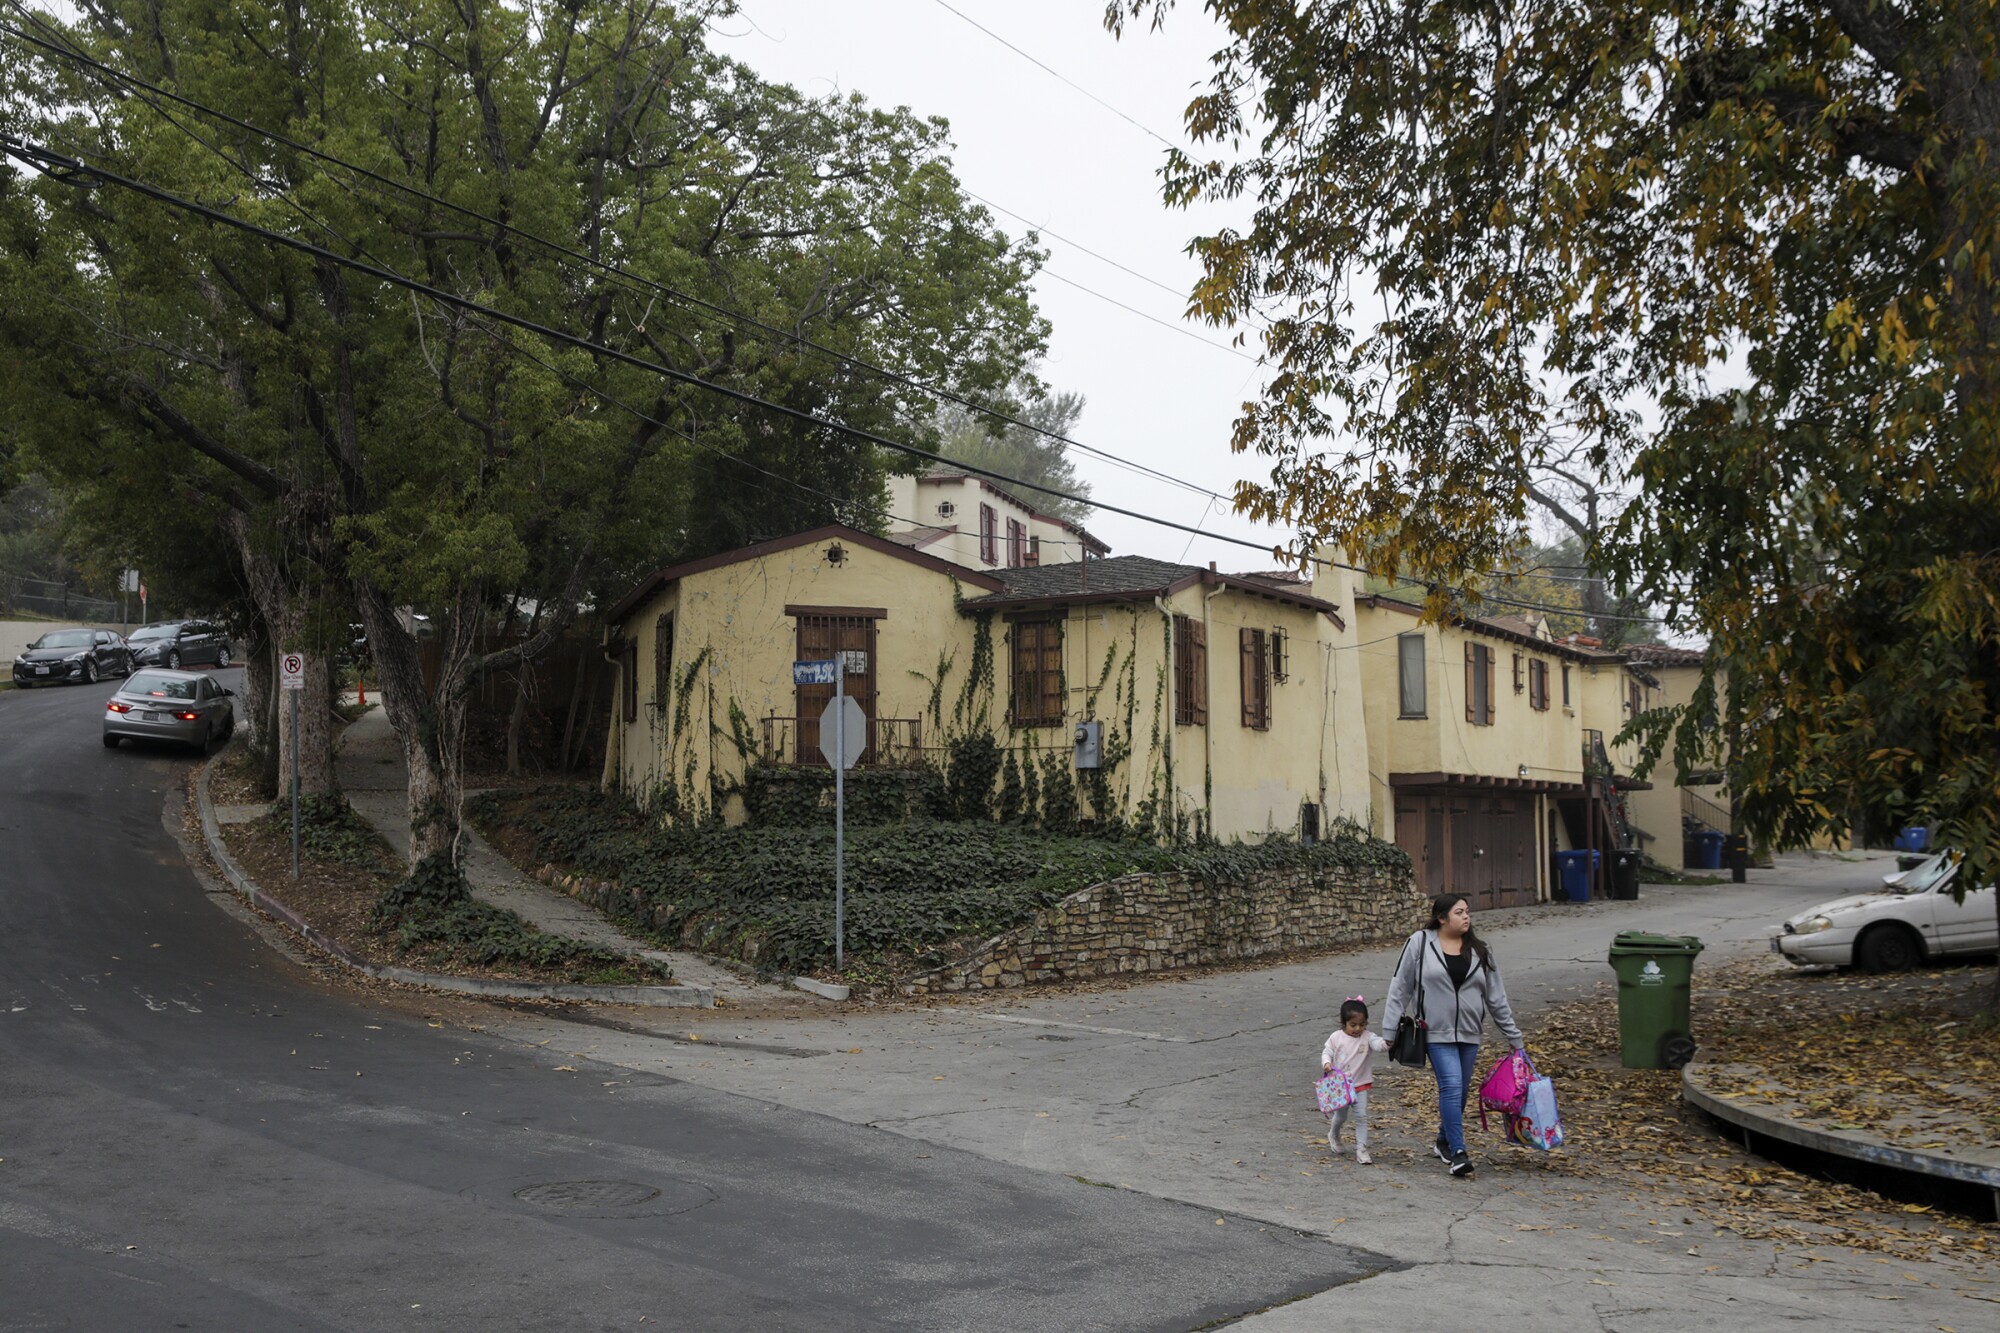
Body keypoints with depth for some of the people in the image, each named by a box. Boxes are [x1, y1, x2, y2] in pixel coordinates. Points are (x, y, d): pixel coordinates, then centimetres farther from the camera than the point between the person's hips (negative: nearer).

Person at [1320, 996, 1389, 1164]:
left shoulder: (1367, 1037, -7)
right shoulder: (1336, 1037, -6)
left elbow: (1376, 1043, -26)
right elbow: (1326, 1052, 1)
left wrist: (1385, 1044, -49)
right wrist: (1326, 1063, -21)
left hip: (1361, 1085, 0)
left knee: (1361, 1116, -5)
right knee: (1341, 1116, 16)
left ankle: (1361, 1149, 3)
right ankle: (1333, 1135, 46)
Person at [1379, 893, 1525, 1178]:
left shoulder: (1478, 951, 6)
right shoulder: (1420, 943, -5)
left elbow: (1496, 998, 11)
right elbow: (1400, 988, -2)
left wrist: (1515, 1037, 11)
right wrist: (1389, 1030, -4)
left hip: (1469, 1034, 5)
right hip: (1437, 1032, -4)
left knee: (1460, 1091, 11)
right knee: (1451, 1086, -15)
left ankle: (1444, 1141, 31)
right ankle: (1458, 1152, -13)